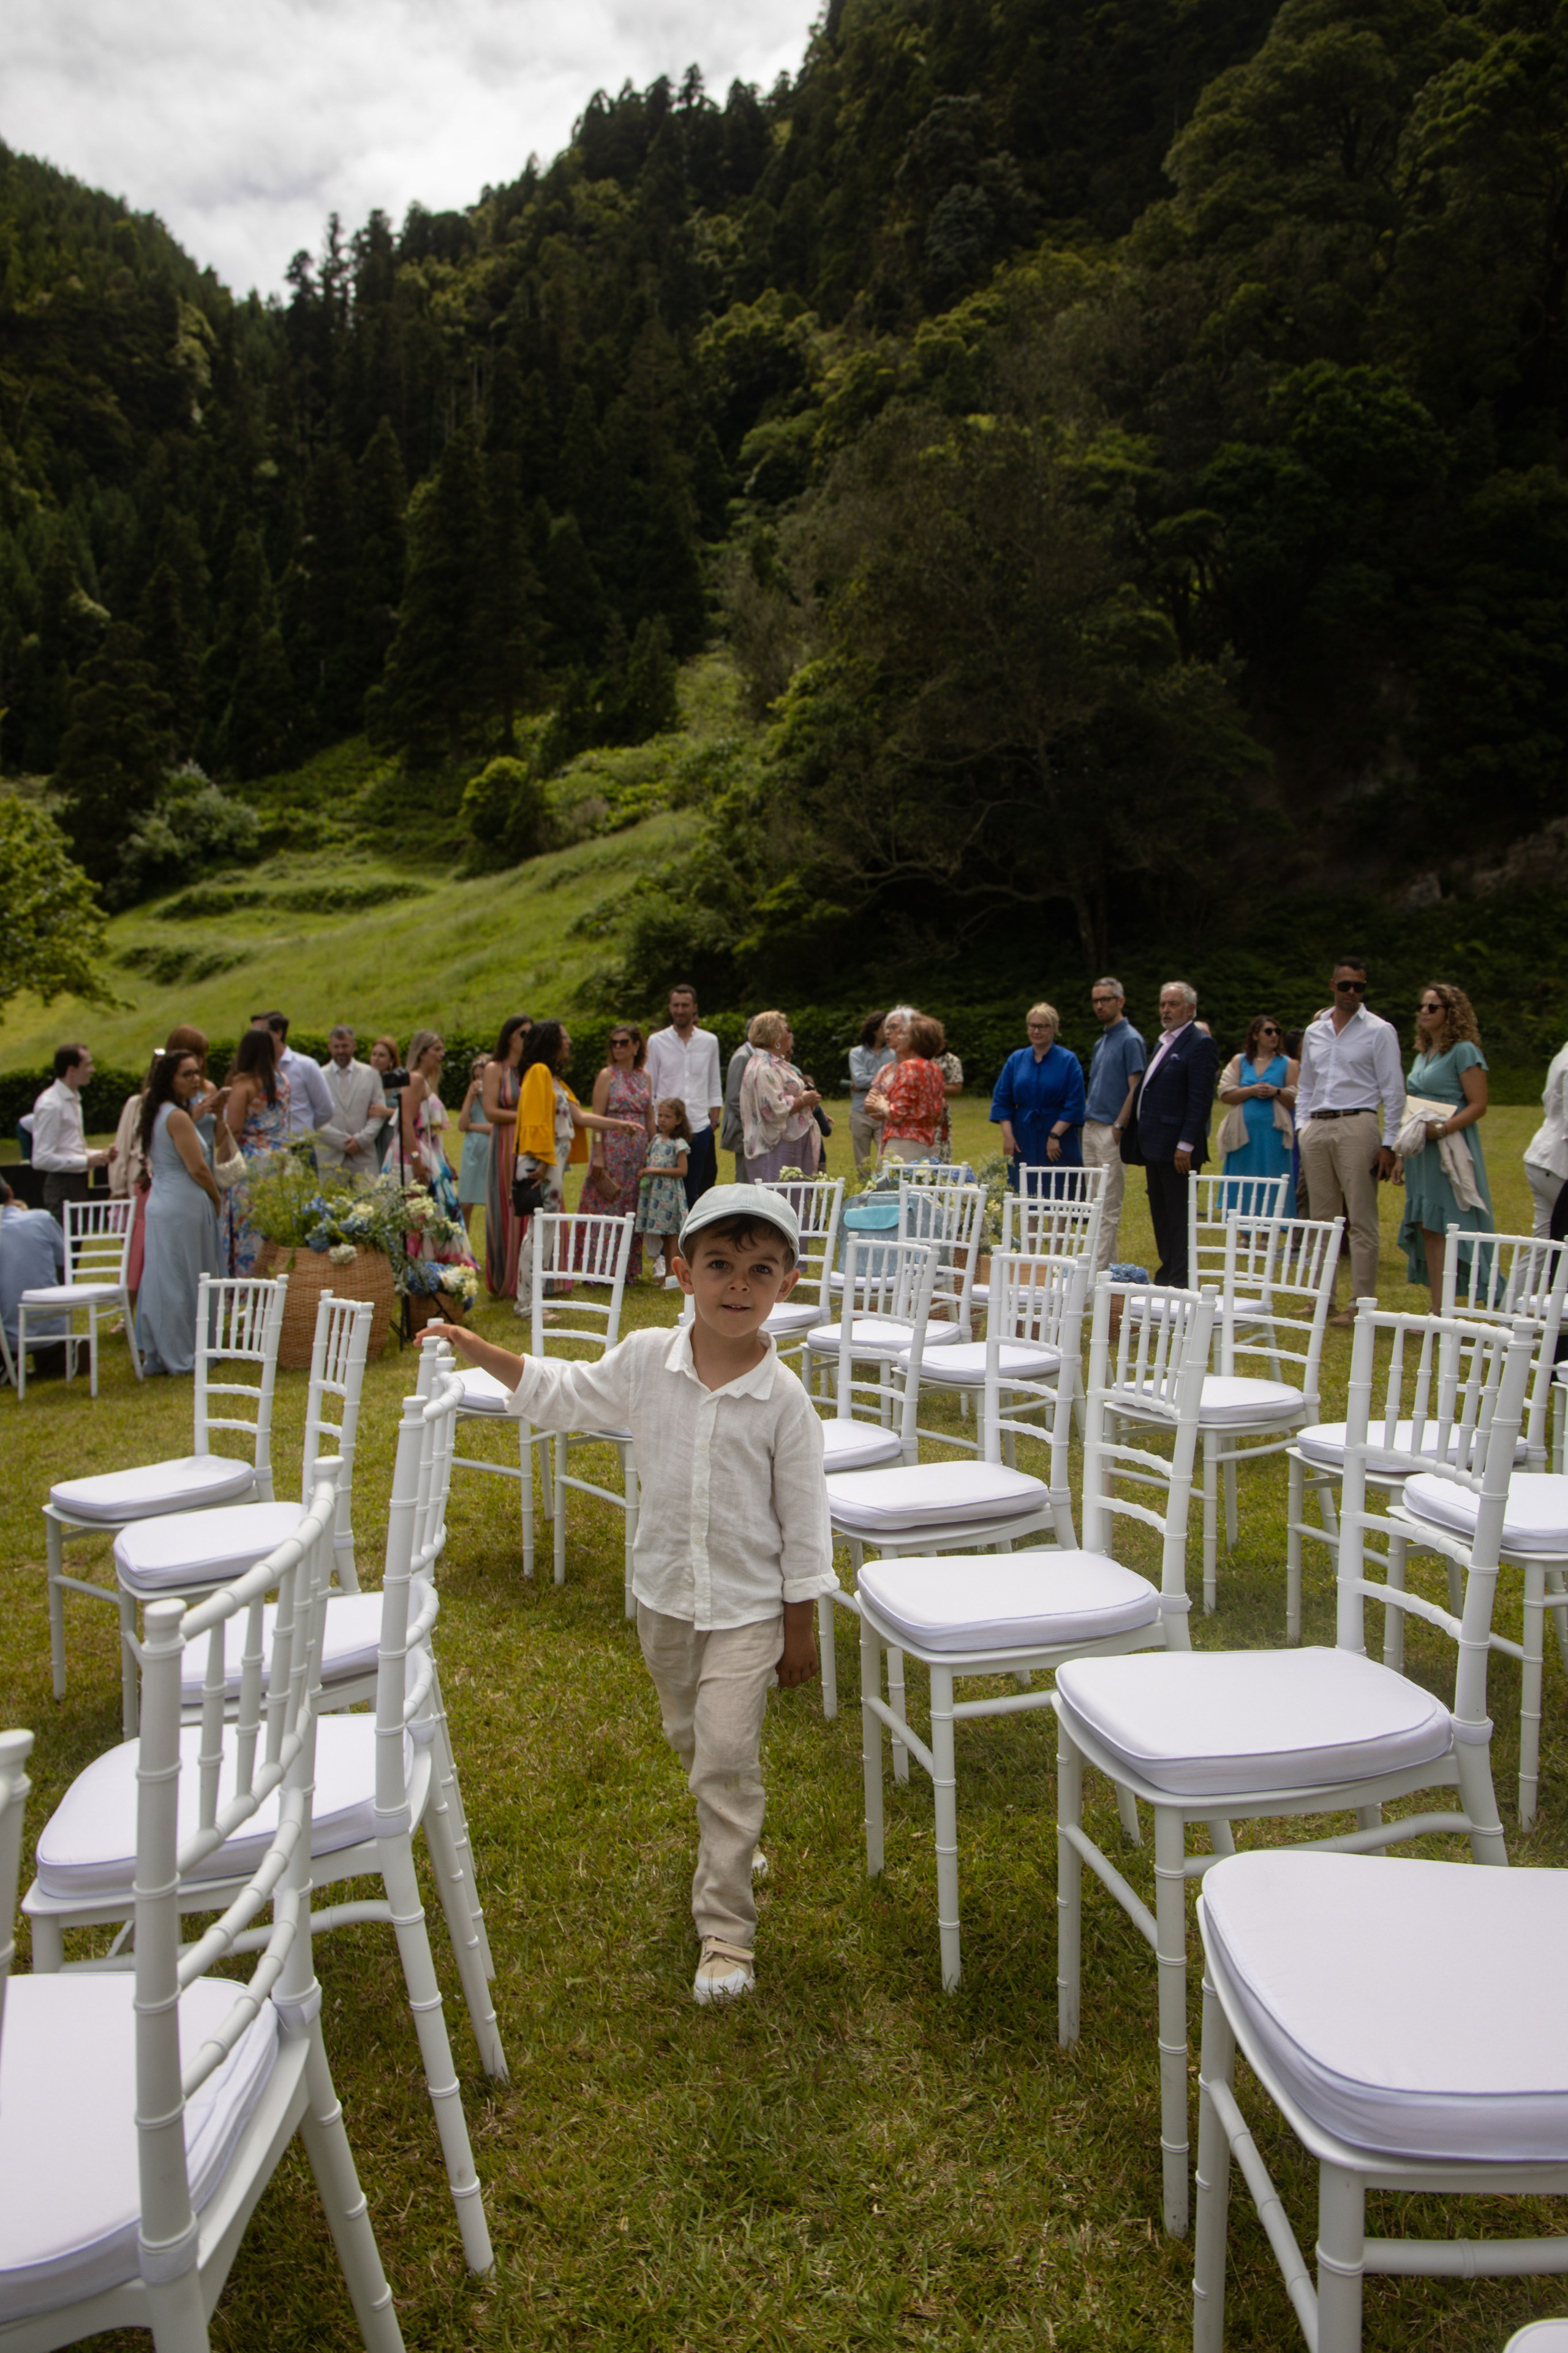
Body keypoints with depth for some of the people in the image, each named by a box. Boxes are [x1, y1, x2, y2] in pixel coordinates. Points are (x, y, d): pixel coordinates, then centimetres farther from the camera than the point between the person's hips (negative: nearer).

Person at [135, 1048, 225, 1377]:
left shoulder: (157, 1113, 13)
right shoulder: (178, 1117, -15)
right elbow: (197, 1168, -16)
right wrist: (217, 1201, -3)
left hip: (160, 1201, 9)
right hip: (184, 1205, -9)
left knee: (161, 1279, 12)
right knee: (184, 1281, -1)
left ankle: (155, 1353, 17)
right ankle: (184, 1356, 6)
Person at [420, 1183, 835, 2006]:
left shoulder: (783, 1398, -17)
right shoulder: (646, 1359, -9)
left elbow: (803, 1522, -10)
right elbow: (564, 1393, 7)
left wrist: (801, 1629, -4)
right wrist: (480, 1351, -1)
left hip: (748, 1605, -4)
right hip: (664, 1593, 4)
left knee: (726, 1758, -7)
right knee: (693, 1742, 22)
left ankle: (726, 1928, 6)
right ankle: (734, 1836, 50)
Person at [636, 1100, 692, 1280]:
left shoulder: (678, 1144, -9)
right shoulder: (656, 1140, 13)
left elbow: (682, 1170, -15)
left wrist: (656, 1170, -18)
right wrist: (644, 1174, 2)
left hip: (670, 1193, -7)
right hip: (655, 1191, 7)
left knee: (670, 1233, -4)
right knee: (663, 1235, 12)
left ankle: (672, 1273, -1)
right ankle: (661, 1269, 17)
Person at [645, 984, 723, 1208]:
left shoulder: (710, 1041, 8)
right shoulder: (657, 1042, 4)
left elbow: (714, 1086, 12)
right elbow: (648, 1087, 6)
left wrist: (714, 1119, 4)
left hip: (700, 1127, 1)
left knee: (695, 1191, 4)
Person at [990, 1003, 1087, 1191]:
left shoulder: (1068, 1061, -2)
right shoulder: (1016, 1060, 8)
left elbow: (1075, 1105, -6)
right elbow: (1002, 1100, 8)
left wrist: (1055, 1135, -14)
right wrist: (1007, 1135, -3)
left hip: (1059, 1144, -3)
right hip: (1023, 1142, 3)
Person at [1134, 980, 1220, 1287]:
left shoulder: (1199, 1044, -10)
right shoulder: (1164, 1044, 19)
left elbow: (1200, 1099, -16)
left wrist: (1186, 1145, -21)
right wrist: (1145, 1143, 17)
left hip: (1177, 1148, -9)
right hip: (1155, 1146, 9)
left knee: (1179, 1215, -5)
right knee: (1161, 1214, 13)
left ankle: (1180, 1282, -1)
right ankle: (1168, 1272, 21)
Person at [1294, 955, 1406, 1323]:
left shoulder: (1379, 1031, 1)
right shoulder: (1315, 1031, 16)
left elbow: (1393, 1091, -2)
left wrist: (1389, 1144, -8)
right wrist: (1302, 1127, 9)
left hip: (1356, 1126, -5)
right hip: (1316, 1128, 5)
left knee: (1361, 1220, -7)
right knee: (1322, 1219, 8)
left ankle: (1361, 1303, -4)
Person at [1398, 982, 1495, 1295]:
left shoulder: (1464, 1051, -7)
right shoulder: (1423, 1054, 17)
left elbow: (1478, 1106, -13)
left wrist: (1441, 1129, -25)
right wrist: (1403, 1148, 16)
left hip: (1450, 1151, -8)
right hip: (1421, 1153, 8)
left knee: (1444, 1229, -10)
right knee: (1427, 1230, 6)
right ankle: (1437, 1308, 9)